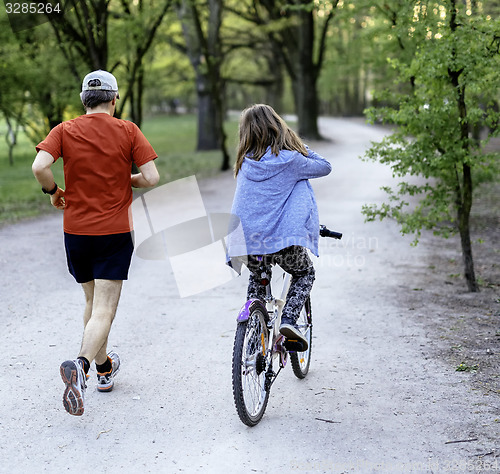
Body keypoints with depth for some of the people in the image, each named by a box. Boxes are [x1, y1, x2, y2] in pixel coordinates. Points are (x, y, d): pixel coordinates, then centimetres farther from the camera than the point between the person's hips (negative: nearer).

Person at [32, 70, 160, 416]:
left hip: (76, 231, 3)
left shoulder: (64, 131, -1)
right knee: (104, 310, -5)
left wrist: (54, 191, 2)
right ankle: (81, 365, -29)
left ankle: (104, 368, 35)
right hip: (115, 232, -3)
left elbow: (40, 167, -17)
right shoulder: (128, 131, -3)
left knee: (93, 302, 21)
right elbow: (152, 178, -9)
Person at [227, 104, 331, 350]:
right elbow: (325, 167, 11)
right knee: (305, 273, 23)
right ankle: (288, 320, 2)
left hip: (246, 240, 4)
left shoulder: (245, 162, 7)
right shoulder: (290, 159, -5)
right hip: (283, 239, -4)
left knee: (257, 277, 33)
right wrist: (299, 146, 17)